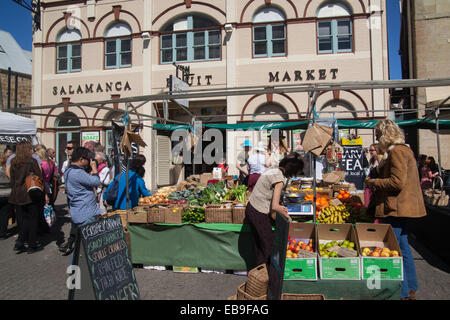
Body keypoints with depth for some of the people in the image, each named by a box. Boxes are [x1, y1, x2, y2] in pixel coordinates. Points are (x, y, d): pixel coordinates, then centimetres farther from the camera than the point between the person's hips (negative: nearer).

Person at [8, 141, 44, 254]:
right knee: (32, 219, 5)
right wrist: (41, 192, 1)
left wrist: (15, 191, 18)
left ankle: (20, 244, 13)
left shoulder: (13, 162, 6)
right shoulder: (32, 161, -10)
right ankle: (32, 245, 9)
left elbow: (12, 179, 10)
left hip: (17, 195, 5)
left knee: (22, 219, 12)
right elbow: (39, 178, -9)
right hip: (31, 194, -5)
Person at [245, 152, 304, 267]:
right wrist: (287, 216, -4)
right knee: (268, 246, 7)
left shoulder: (272, 170, 6)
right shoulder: (279, 179, -21)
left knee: (259, 246, 19)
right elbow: (275, 207, -21)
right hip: (259, 215, -9)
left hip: (251, 208, 9)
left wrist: (277, 206, 11)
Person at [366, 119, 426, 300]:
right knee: (402, 248, 18)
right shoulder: (402, 150, 17)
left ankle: (403, 293, 8)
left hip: (395, 209, -11)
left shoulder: (397, 152, -16)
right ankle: (411, 289, 31)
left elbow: (397, 182, -23)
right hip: (400, 208, 11)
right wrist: (377, 183, 14)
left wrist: (375, 182, -11)